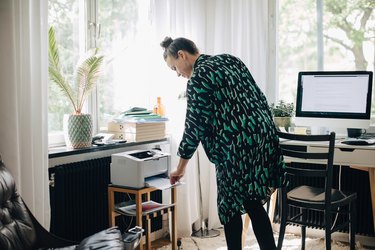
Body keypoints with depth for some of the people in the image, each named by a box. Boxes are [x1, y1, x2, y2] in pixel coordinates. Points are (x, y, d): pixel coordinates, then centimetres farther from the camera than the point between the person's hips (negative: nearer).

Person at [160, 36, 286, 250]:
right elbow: (259, 98, 15)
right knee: (253, 202, 14)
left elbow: (194, 126, -7)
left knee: (230, 206, 7)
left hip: (236, 145, -8)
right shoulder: (229, 60, 15)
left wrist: (181, 167, 4)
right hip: (263, 136, 8)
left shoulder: (198, 78, -8)